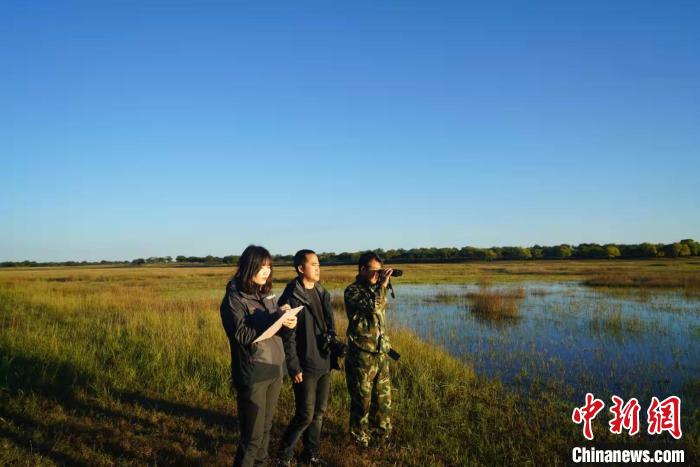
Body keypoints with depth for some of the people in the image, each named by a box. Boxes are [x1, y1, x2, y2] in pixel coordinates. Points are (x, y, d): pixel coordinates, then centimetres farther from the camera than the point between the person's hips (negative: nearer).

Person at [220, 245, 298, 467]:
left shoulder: (267, 294, 10)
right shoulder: (234, 298, -11)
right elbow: (242, 334, -20)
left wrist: (288, 324, -9)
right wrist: (275, 320, -22)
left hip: (275, 370, 7)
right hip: (252, 374, -7)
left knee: (266, 428, 16)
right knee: (253, 434, 0)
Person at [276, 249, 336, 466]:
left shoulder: (322, 294, 8)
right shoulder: (292, 298, -15)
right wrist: (294, 368, -14)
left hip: (324, 364, 7)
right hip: (305, 367, -7)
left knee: (319, 412, 14)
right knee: (305, 415, -1)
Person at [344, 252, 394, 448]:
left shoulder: (375, 289, 10)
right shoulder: (352, 291, -11)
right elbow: (372, 307, -26)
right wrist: (382, 285, -20)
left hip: (381, 352, 7)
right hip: (362, 354, -7)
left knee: (383, 396, 16)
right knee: (362, 399, 4)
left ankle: (384, 433, 32)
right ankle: (361, 438, 20)